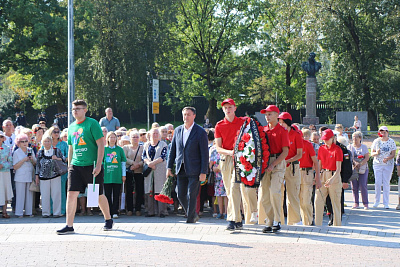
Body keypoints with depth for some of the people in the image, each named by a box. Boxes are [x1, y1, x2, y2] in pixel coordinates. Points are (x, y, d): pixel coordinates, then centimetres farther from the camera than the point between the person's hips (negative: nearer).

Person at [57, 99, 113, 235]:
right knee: (71, 194, -7)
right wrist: (69, 166, 17)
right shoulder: (71, 127, 12)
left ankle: (108, 220, 27)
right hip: (76, 166, 5)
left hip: (92, 166, -5)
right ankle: (69, 226, -5)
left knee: (99, 195, 5)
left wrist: (98, 165, -16)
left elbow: (101, 145, -9)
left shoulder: (92, 124, -6)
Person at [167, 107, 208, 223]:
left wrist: (203, 172, -11)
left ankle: (190, 219, 4)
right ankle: (194, 215, 25)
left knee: (191, 196, -7)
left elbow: (204, 153, -6)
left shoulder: (200, 132, -5)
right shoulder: (178, 130, 10)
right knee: (181, 196, 7)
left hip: (194, 170, -5)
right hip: (181, 170, 5)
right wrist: (169, 167, 9)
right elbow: (172, 150, 15)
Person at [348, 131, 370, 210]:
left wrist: (360, 164, -15)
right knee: (354, 186, -1)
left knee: (363, 186, -8)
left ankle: (365, 203, -1)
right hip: (353, 169, 1)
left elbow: (367, 158, 0)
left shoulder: (364, 147, 7)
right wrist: (354, 163, -18)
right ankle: (356, 203, 8)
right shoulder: (349, 147, 9)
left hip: (363, 169, -1)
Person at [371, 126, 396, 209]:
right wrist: (376, 153, -18)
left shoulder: (391, 142, 1)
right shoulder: (376, 141, 3)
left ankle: (386, 203, 4)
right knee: (377, 182, -5)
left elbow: (393, 154, -2)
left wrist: (387, 158, -21)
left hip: (388, 164, -1)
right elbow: (372, 153, 4)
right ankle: (377, 201, 10)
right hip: (377, 164, 1)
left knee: (386, 183, -1)